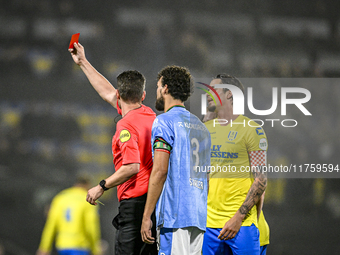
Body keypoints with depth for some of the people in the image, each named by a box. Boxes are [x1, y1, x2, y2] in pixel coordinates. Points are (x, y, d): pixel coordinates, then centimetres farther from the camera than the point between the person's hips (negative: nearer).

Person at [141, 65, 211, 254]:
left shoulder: (164, 122, -4)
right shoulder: (201, 126, 20)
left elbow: (160, 171, -12)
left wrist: (147, 216, -11)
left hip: (174, 215, -8)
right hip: (199, 216, 8)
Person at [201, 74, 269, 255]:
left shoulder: (251, 129, -5)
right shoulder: (206, 128, 14)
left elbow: (261, 180, -9)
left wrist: (239, 217, -15)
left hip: (242, 223, -6)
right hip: (210, 223, 6)